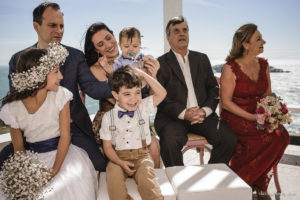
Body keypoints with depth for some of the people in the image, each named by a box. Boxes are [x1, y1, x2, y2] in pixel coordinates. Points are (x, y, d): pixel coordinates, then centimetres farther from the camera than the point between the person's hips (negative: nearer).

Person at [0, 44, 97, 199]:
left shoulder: (60, 95, -9)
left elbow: (65, 136, -9)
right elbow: (19, 148, 2)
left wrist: (54, 170, -16)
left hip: (62, 152, 0)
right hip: (34, 158, 1)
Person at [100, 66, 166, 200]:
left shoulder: (143, 107, 4)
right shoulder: (108, 117, 1)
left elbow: (161, 93, -6)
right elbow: (107, 146, 1)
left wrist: (143, 74, -7)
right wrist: (121, 163, -16)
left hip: (141, 155, 0)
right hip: (119, 156, 1)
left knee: (146, 175, -31)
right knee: (113, 174, -31)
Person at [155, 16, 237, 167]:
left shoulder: (202, 59, 18)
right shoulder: (161, 63, 5)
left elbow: (213, 88, 12)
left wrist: (205, 110, -7)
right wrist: (184, 113, -17)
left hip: (202, 114, 4)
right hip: (173, 117, -3)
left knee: (229, 139, -17)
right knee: (170, 142, -33)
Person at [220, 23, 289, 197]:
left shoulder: (263, 65, 10)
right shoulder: (231, 68, -10)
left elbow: (268, 95, 16)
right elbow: (226, 103, -12)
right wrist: (252, 117, -20)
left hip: (259, 116, 6)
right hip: (235, 118, -6)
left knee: (282, 135, -21)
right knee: (269, 138, -26)